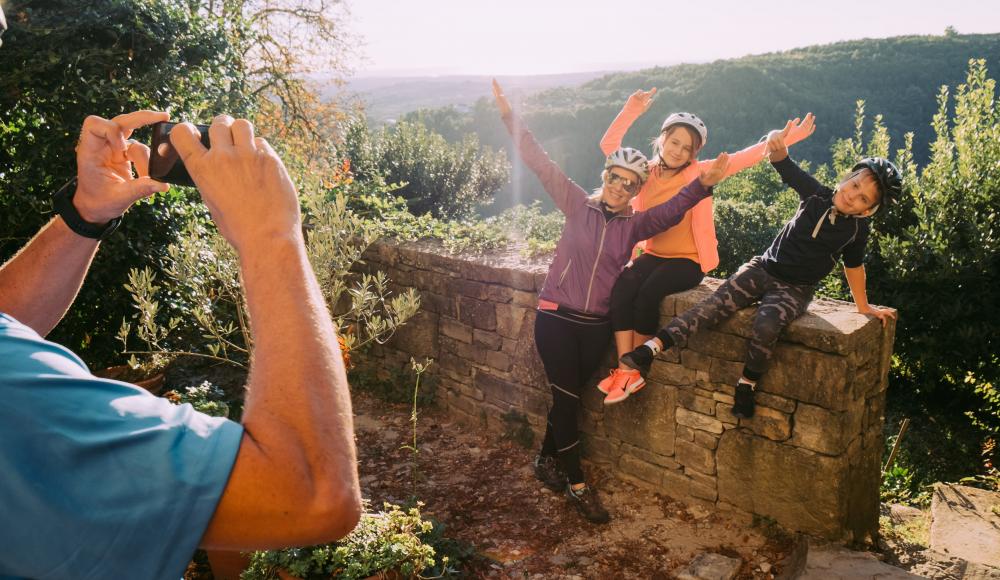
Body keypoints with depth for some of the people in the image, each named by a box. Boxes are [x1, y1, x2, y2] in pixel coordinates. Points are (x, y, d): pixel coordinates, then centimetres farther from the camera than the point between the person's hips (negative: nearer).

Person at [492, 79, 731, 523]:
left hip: (597, 325, 3)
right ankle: (576, 484, 16)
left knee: (568, 398, 14)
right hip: (557, 317, -3)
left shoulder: (634, 225, 3)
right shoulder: (578, 205, -3)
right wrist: (508, 115, -13)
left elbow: (673, 209, -12)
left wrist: (702, 184, -30)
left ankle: (547, 460, 37)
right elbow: (541, 164, -8)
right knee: (566, 399, 2)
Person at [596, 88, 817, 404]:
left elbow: (744, 158, -10)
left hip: (689, 260, -3)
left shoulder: (699, 173, -4)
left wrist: (784, 138, -17)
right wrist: (631, 111, -6)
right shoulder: (644, 171, 4)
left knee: (648, 292, -30)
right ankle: (625, 371, -21)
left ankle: (635, 369, -12)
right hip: (653, 254, 3)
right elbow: (609, 145, 2)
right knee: (621, 288, -26)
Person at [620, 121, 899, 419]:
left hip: (795, 290, -1)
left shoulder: (857, 228, -5)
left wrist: (863, 306, 20)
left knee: (766, 324, -34)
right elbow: (785, 165, -11)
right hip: (763, 268, 2)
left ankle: (747, 384, -11)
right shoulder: (817, 195, -4)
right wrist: (777, 143, -35)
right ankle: (650, 348, -32)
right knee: (715, 305, -22)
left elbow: (853, 266, 10)